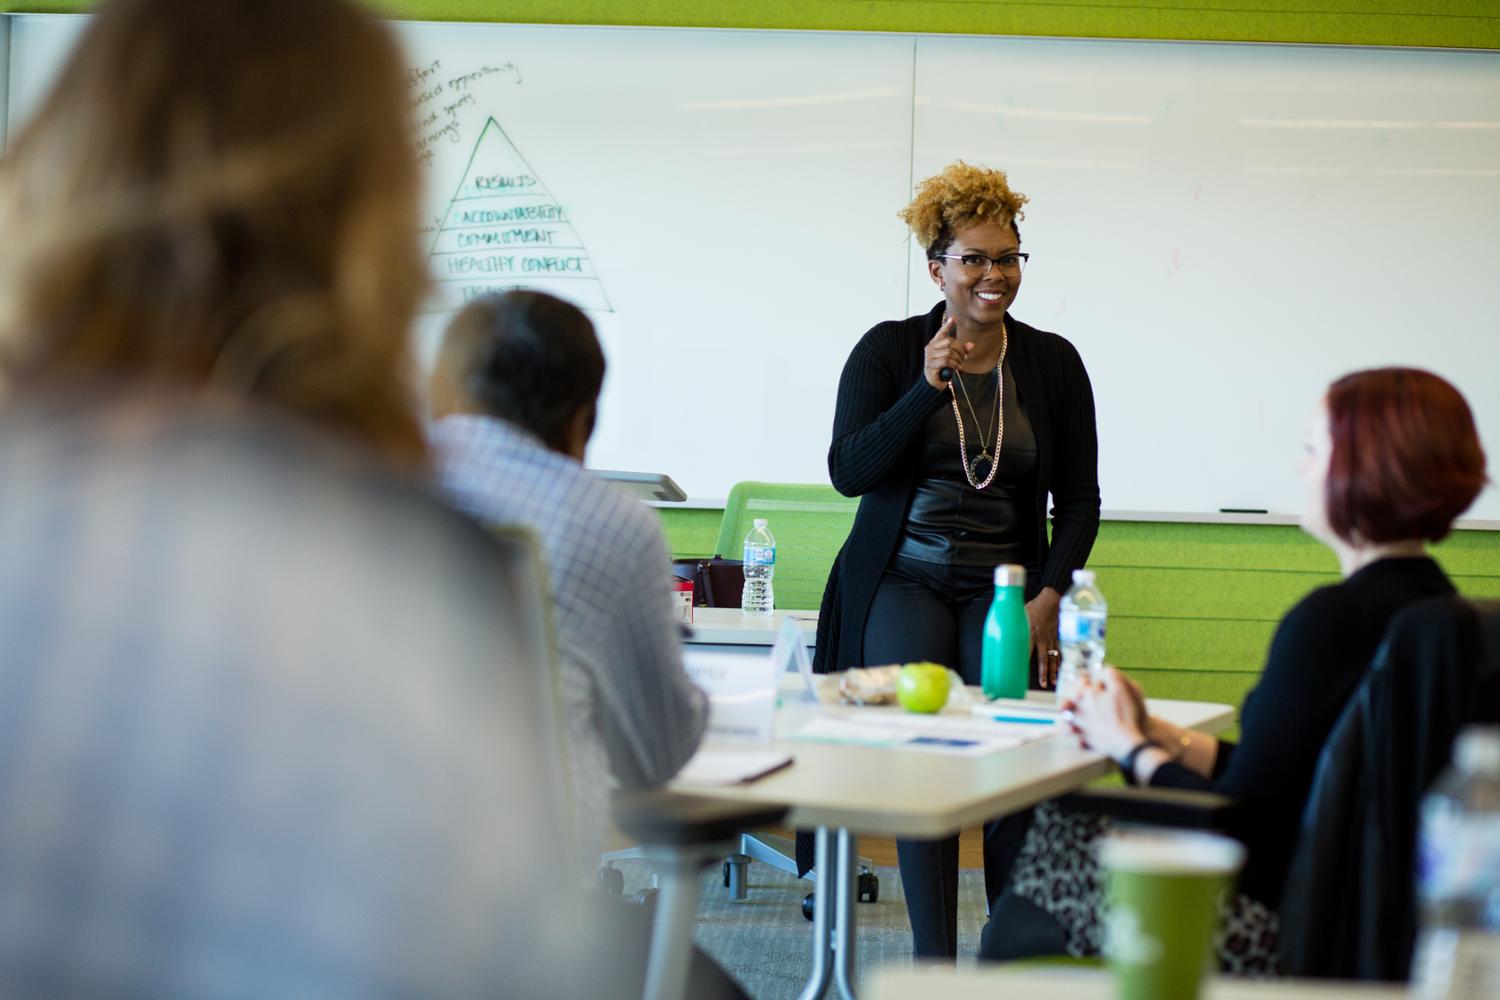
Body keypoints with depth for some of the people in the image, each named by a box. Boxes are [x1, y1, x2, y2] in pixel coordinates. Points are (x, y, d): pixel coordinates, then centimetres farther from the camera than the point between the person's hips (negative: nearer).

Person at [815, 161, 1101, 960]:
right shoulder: (889, 349, 2)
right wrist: (929, 389, -16)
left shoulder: (1052, 362, 6)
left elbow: (1079, 498, 8)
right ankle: (935, 962, -12)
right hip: (905, 583, -1)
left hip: (1006, 587, 1)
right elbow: (848, 472, -7)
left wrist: (1049, 597, -7)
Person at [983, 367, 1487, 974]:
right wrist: (1154, 735, 10)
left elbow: (1236, 819, -20)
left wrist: (1130, 748, -3)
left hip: (1279, 927, -9)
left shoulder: (1331, 620, -24)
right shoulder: (1431, 600, 6)